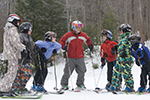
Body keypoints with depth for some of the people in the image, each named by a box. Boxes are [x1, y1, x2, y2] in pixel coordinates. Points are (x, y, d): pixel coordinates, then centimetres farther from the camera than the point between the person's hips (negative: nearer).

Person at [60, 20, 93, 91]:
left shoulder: (83, 35, 8)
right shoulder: (68, 35, -4)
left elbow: (88, 39, 27)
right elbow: (62, 40, 6)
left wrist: (90, 45, 12)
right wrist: (64, 46, -11)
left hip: (80, 57, 4)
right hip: (71, 57, -3)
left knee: (81, 72, 4)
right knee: (68, 72, -1)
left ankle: (80, 84, 19)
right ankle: (64, 84, 13)